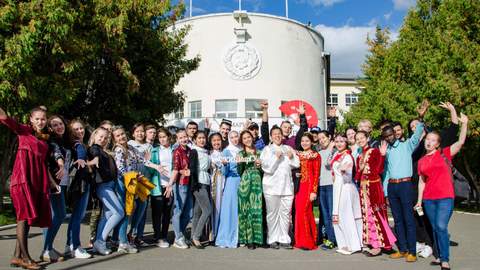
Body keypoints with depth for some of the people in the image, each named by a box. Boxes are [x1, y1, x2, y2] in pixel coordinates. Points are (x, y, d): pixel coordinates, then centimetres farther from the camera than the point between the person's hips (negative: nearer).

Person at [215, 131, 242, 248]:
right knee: (229, 209, -5)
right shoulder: (226, 151, 1)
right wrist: (224, 164, -23)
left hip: (242, 181, 4)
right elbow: (225, 172, -4)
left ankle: (239, 238, 13)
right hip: (231, 181, -4)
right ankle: (226, 239, 2)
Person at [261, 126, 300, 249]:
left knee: (286, 213, 3)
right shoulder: (267, 149, 5)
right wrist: (276, 157, -13)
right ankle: (273, 240, 9)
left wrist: (291, 157, -5)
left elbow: (296, 164, 12)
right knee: (273, 214, 0)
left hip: (287, 186, 3)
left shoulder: (288, 148, 17)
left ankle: (284, 239, 12)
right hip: (272, 186, -3)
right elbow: (267, 167, -6)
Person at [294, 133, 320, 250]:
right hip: (299, 185, 6)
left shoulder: (315, 155, -1)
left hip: (309, 185, -5)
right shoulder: (298, 155, 15)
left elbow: (316, 174, -6)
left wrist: (314, 191, -12)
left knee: (303, 211, -12)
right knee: (299, 212, 5)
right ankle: (300, 240, 14)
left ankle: (308, 241, -1)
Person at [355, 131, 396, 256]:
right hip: (363, 188, 7)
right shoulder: (359, 157, 15)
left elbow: (378, 169, -14)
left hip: (374, 186, -7)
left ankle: (378, 246, 2)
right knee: (367, 214, 9)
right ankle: (372, 243, 18)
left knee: (374, 213, -5)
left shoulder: (375, 151, -5)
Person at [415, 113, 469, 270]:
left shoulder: (444, 154, 2)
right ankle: (440, 257, 18)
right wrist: (419, 200, 12)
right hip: (428, 199, 4)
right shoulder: (421, 161, 11)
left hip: (445, 197, -4)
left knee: (441, 227, -13)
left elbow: (461, 142, -11)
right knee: (435, 228, 8)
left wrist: (464, 124, -20)